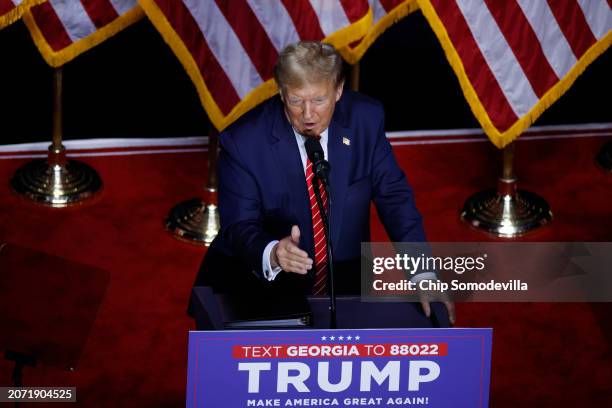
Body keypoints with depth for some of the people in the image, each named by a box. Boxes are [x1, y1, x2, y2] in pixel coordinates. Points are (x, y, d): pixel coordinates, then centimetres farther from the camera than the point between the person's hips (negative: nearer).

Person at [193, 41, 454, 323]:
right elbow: (239, 226, -13)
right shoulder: (243, 141, -14)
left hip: (345, 281, 1)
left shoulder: (365, 120, -6)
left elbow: (394, 197, 1)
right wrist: (272, 254, -37)